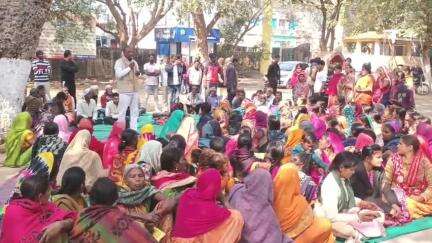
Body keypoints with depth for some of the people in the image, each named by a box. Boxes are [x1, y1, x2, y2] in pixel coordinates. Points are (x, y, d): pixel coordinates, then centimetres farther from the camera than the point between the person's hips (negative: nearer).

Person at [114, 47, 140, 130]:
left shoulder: (134, 62, 14)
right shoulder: (119, 62, -8)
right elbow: (118, 74, -20)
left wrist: (138, 73, 2)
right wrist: (129, 68, -18)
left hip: (135, 90, 7)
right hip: (124, 91, -7)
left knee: (135, 111, 11)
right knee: (122, 111, -2)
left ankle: (133, 129, 20)